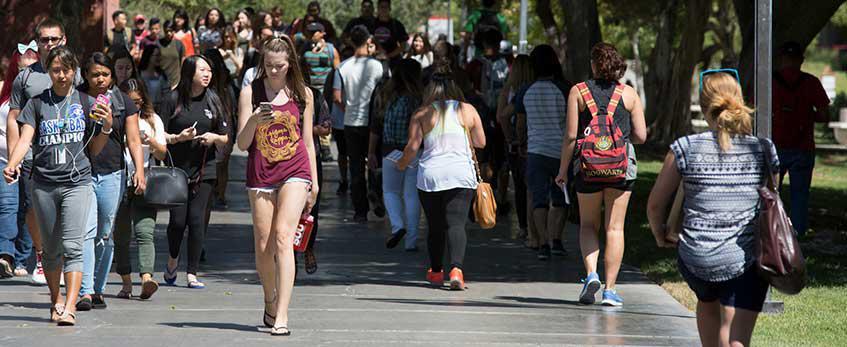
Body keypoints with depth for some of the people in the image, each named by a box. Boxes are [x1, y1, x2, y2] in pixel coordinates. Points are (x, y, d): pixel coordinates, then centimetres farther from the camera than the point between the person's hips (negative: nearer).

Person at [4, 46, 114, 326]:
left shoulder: (86, 103, 8)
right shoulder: (37, 104, 6)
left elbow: (94, 150, 12)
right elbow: (25, 139, -4)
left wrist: (107, 127, -6)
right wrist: (12, 164, -22)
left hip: (77, 182, -1)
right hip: (44, 184, 1)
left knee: (72, 245, -15)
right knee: (51, 248, 11)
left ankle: (69, 307, -21)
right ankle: (55, 300, 29)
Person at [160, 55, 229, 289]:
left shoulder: (212, 101, 8)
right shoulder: (174, 99, -1)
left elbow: (226, 139, 13)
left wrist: (214, 138, -7)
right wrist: (178, 137, -17)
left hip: (204, 171, 2)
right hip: (177, 169, -2)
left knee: (197, 219, -6)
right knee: (178, 219, -6)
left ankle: (192, 273, 1)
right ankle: (172, 259, 25)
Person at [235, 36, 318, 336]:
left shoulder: (302, 94, 7)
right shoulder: (250, 92, 3)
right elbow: (242, 143, 1)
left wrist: (314, 182, 13)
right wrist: (253, 122, -20)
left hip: (295, 171, -1)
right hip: (261, 174, 1)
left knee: (283, 237, -18)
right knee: (263, 247, 3)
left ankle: (281, 316, -23)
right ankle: (270, 303, 31)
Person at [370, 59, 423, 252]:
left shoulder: (385, 96, -1)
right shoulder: (421, 97, -5)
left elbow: (376, 127, 2)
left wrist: (371, 152, 10)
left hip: (391, 151, 0)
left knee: (390, 191, 16)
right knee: (412, 195, 5)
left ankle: (397, 225, -8)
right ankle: (411, 241, 5)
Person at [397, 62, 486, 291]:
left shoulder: (422, 114, 2)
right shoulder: (468, 110, 4)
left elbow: (413, 146, -2)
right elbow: (481, 142, 8)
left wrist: (402, 164, 17)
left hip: (430, 175, 0)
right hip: (461, 174, 0)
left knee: (435, 226, 13)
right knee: (456, 223, -6)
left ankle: (436, 272, 24)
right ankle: (456, 268, -25)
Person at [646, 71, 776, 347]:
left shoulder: (685, 148, -6)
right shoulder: (763, 150, -2)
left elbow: (655, 204, 2)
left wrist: (660, 235, 22)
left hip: (695, 259, 1)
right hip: (745, 260, -1)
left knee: (707, 303, 34)